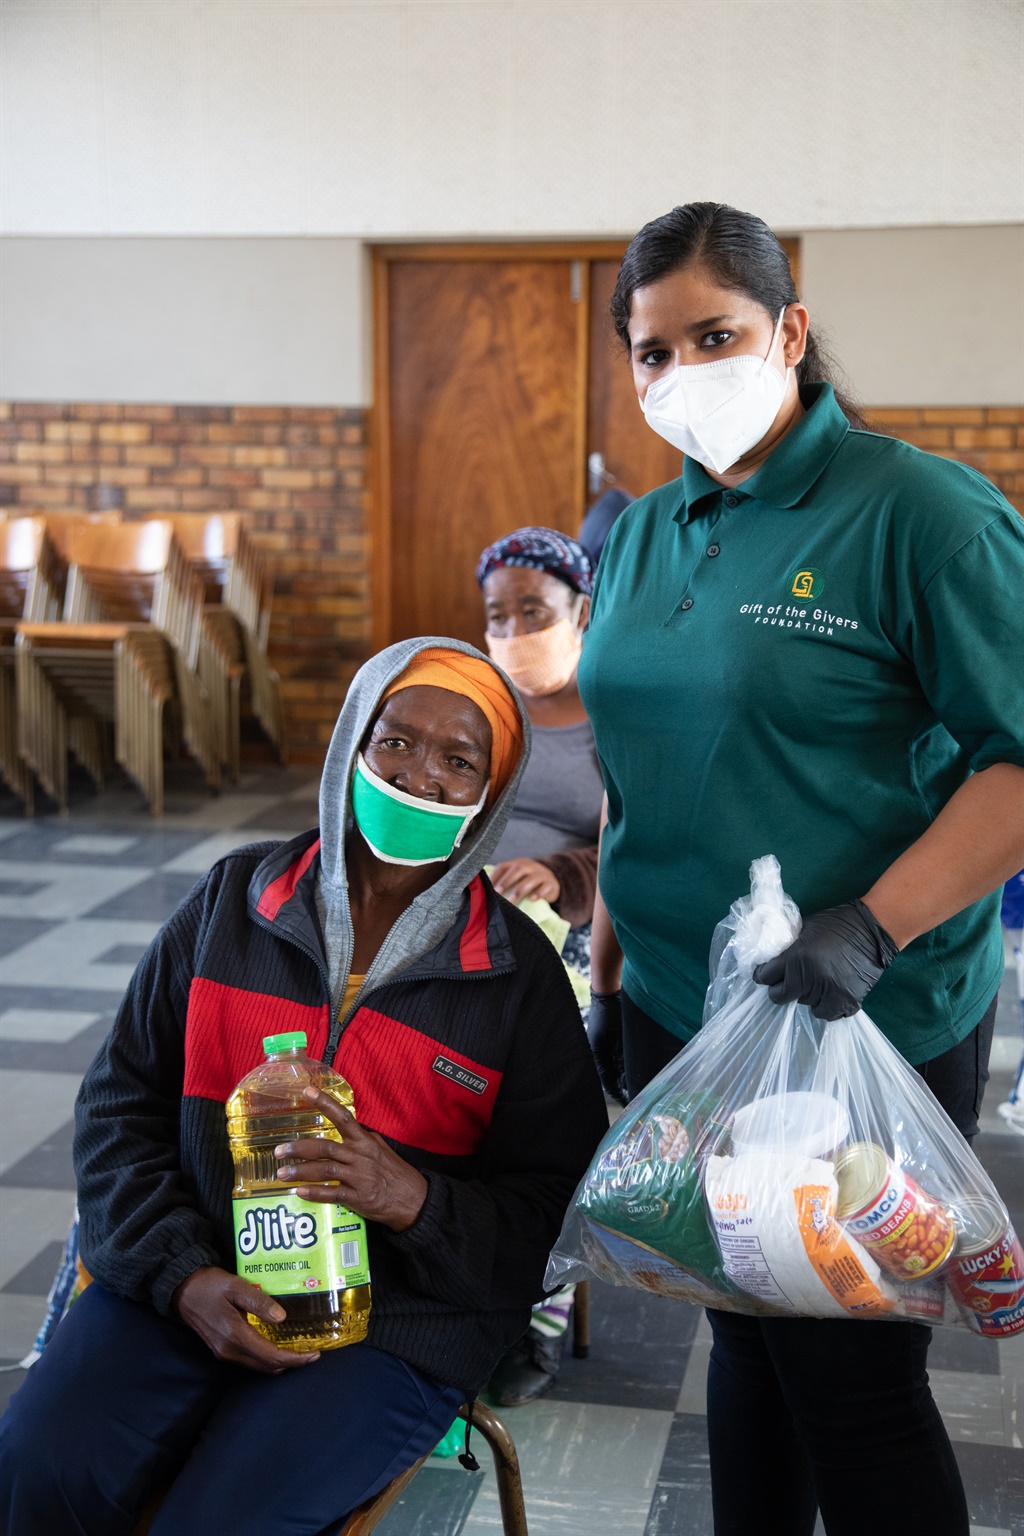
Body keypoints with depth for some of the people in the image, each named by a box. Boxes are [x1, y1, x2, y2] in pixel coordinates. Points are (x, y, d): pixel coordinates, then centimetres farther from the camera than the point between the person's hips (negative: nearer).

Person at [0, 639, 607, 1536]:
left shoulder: (519, 975, 1)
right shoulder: (233, 900, 6)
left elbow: (556, 1209, -1)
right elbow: (123, 1101, 7)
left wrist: (415, 1199, -20)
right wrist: (182, 1273, -8)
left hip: (397, 1319, -2)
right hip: (192, 1284, 2)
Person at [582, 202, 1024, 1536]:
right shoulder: (638, 538, 9)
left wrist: (871, 928, -26)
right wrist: (608, 952, 16)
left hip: (868, 1030, -6)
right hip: (677, 1015, 6)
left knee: (852, 1386, 5)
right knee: (743, 1337, 20)